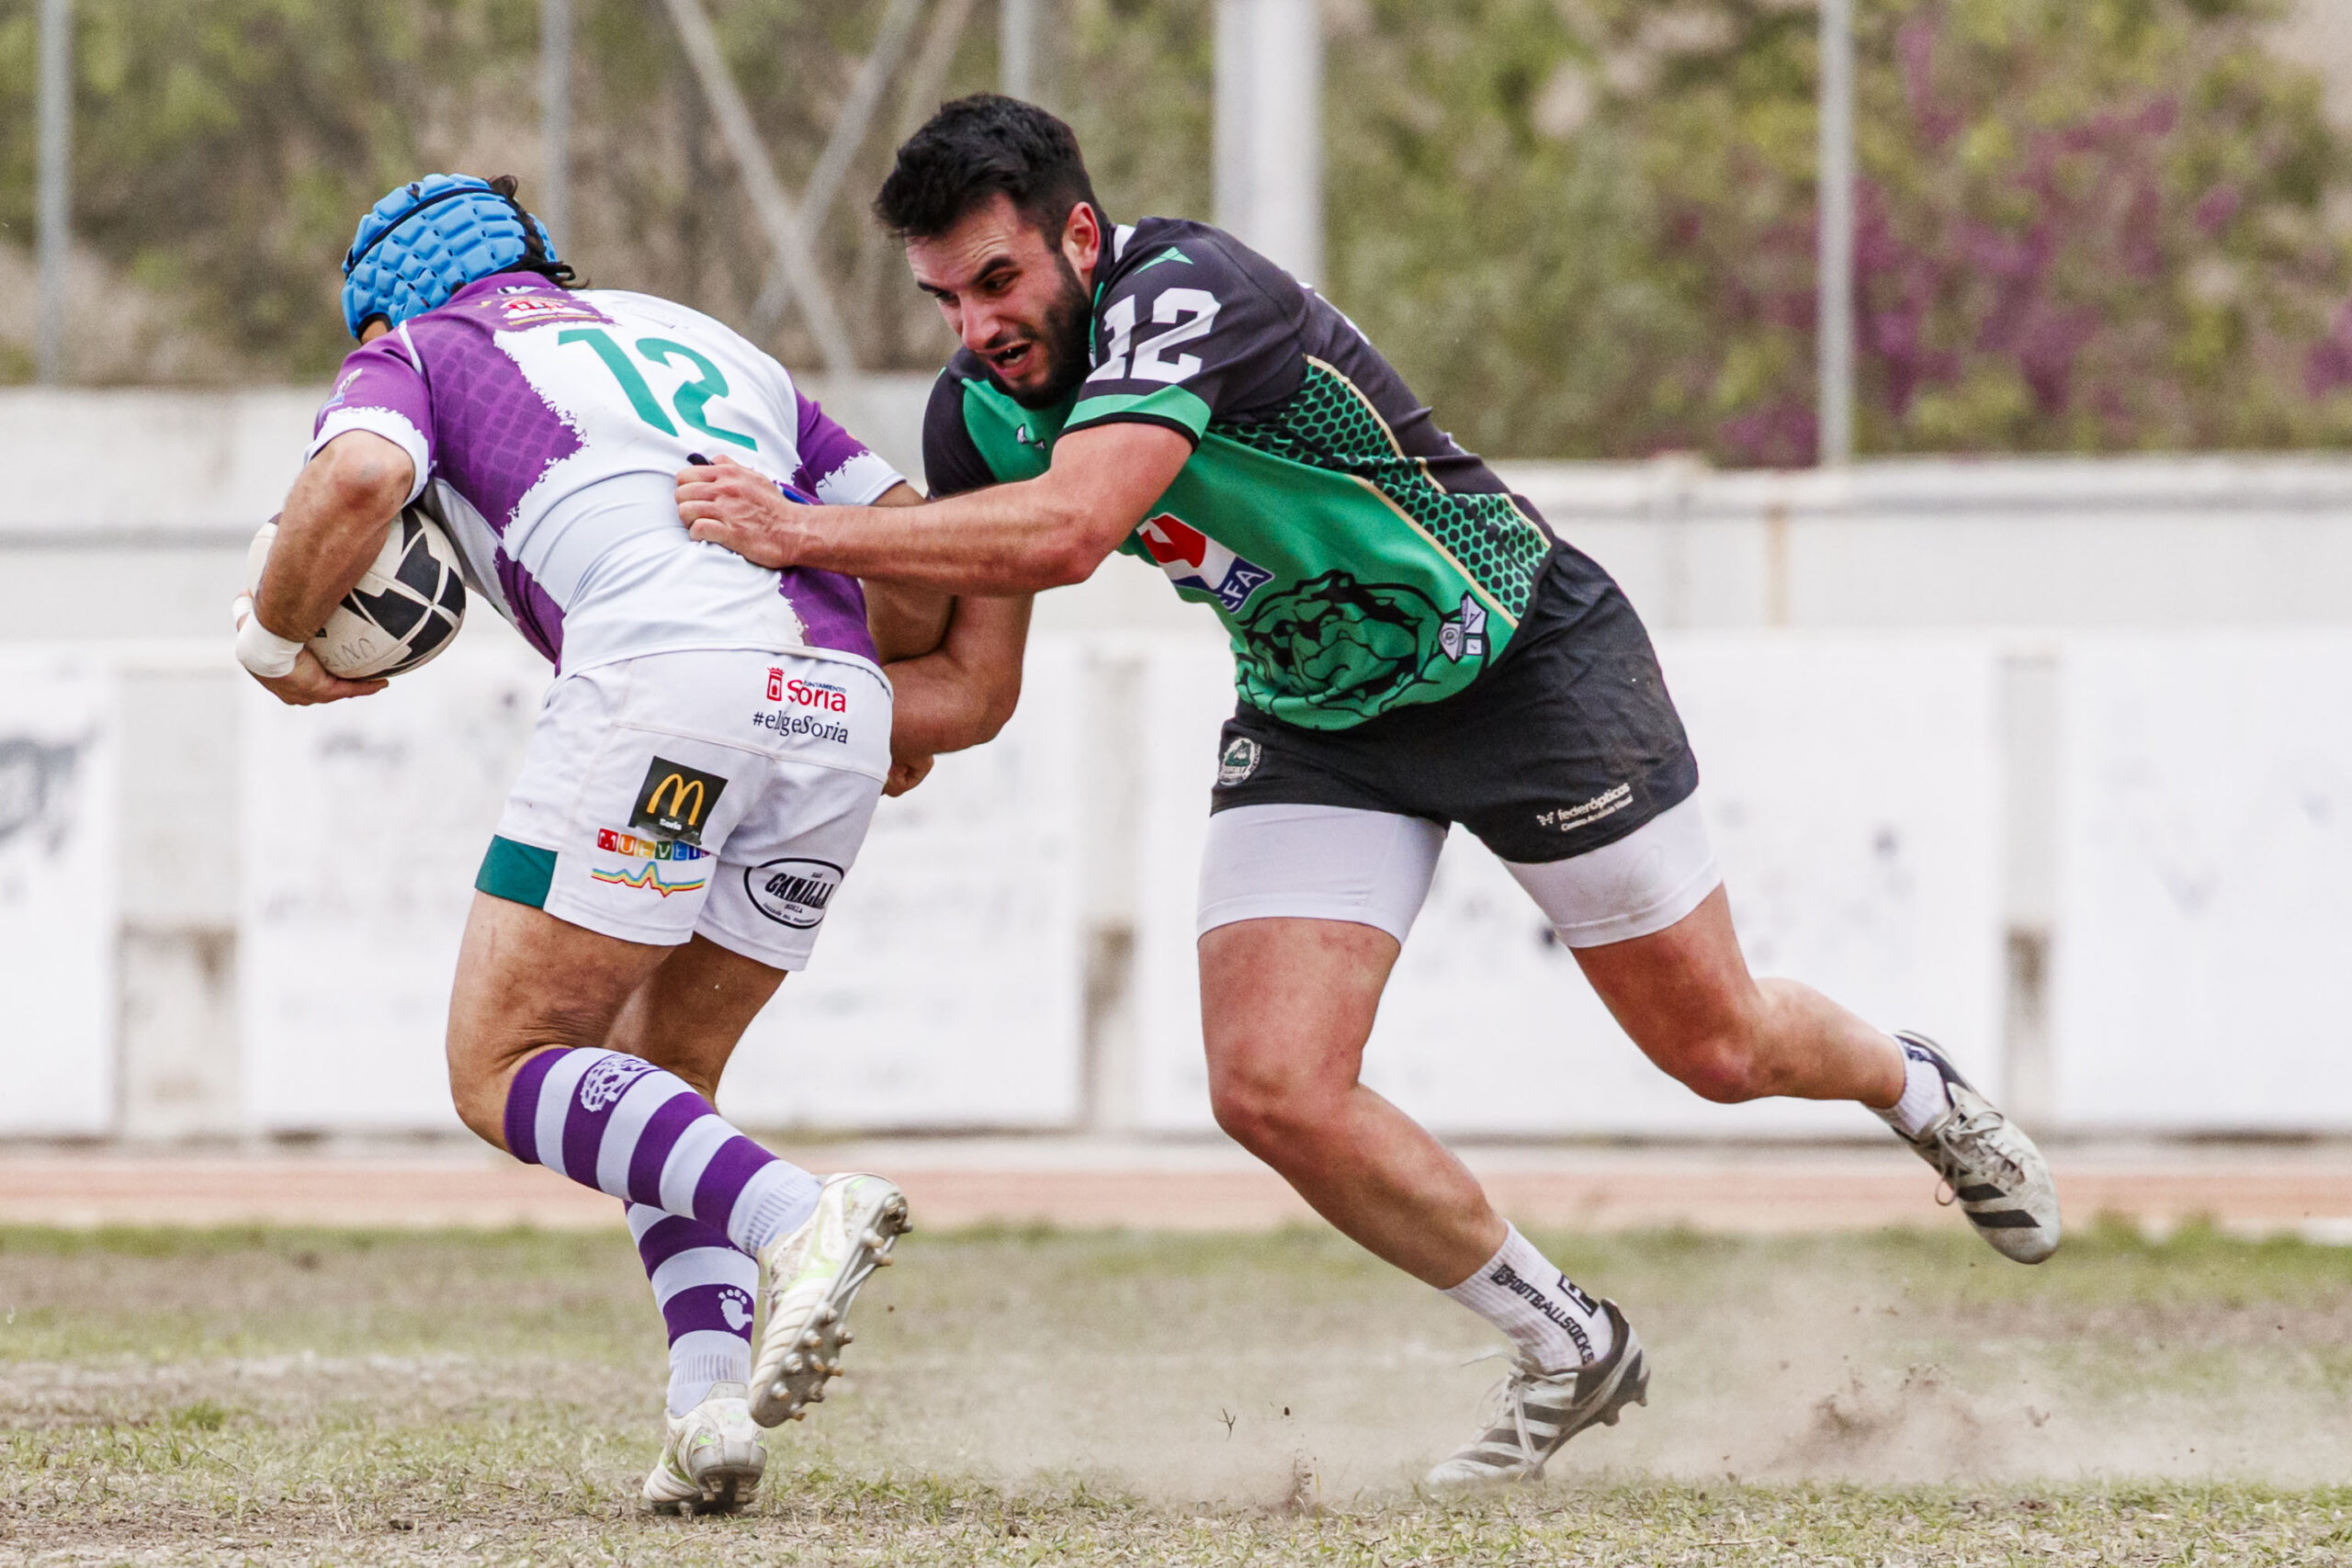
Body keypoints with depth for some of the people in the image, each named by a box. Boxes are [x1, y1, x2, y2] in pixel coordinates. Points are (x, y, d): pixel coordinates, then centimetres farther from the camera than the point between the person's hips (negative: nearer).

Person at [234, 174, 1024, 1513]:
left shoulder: (414, 354, 20)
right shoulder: (704, 341, 36)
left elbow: (360, 475, -4)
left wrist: (275, 637, 13)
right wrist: (914, 711, 47)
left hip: (663, 675, -6)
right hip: (837, 704, 6)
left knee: (504, 1072, 2)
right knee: (665, 1071, 19)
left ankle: (797, 1218, -22)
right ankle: (717, 1410, 0)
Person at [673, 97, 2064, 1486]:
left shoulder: (1186, 292, -32)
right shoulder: (981, 408, -9)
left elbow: (1061, 536, -46)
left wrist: (802, 532, -46)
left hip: (1521, 663, -6)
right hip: (1316, 726, 6)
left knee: (1716, 1045, 6)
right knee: (1273, 1088, -12)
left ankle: (1918, 1089, 42)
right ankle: (1568, 1350, 8)